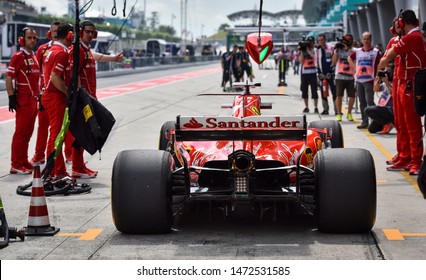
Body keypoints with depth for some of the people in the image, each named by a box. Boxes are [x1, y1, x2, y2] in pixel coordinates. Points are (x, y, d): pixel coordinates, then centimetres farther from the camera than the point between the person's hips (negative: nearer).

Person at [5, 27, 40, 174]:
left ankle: (24, 162, 20)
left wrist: (38, 96, 21)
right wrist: (11, 97, -18)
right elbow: (8, 78, -13)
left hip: (33, 99, 8)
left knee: (28, 133, 12)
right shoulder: (18, 56, -10)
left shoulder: (33, 57, 16)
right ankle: (16, 165, -4)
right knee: (21, 132, -7)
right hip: (23, 100, -8)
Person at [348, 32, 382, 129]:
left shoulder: (375, 52, -3)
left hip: (370, 80, -5)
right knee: (362, 102, 8)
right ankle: (364, 121, 14)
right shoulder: (357, 52, 8)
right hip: (359, 80, 5)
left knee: (369, 101, -15)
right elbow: (349, 58, 26)